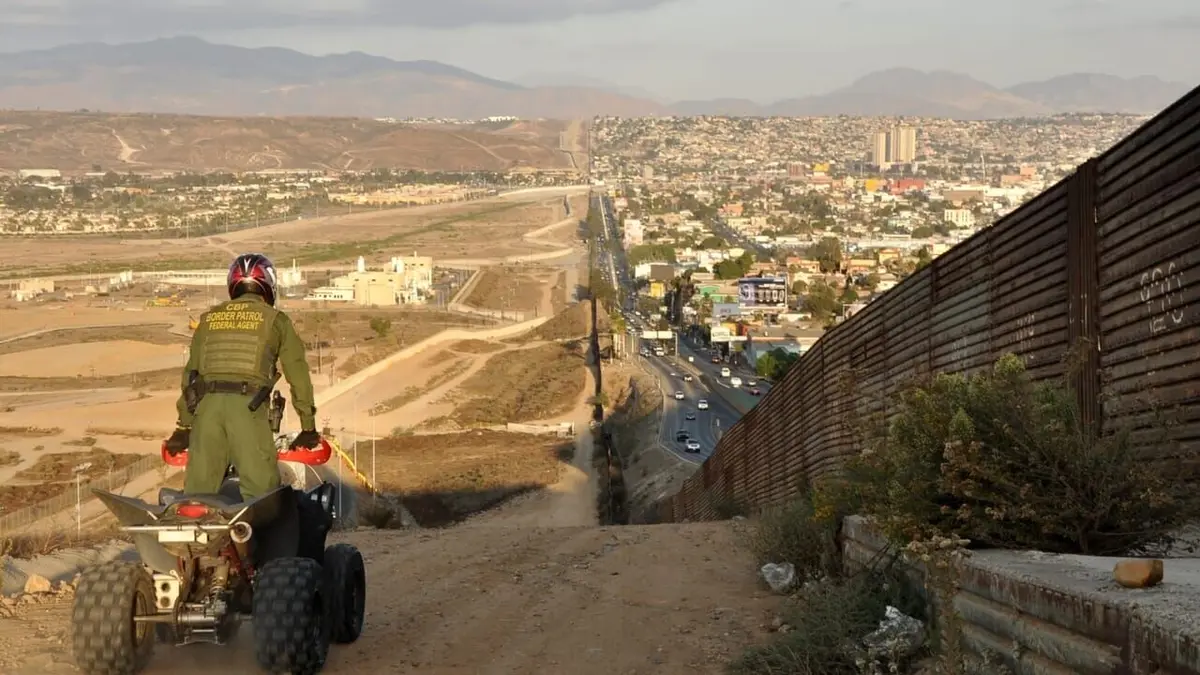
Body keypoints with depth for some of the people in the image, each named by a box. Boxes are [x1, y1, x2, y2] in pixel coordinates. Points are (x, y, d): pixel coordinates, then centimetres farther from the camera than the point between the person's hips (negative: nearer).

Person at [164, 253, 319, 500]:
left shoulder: (209, 318, 22)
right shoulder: (275, 320, 12)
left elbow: (191, 371, 23)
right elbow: (297, 372, 11)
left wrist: (184, 426, 28)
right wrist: (308, 426, 16)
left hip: (207, 404, 3)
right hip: (248, 404, -3)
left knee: (199, 488, 5)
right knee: (261, 489, -3)